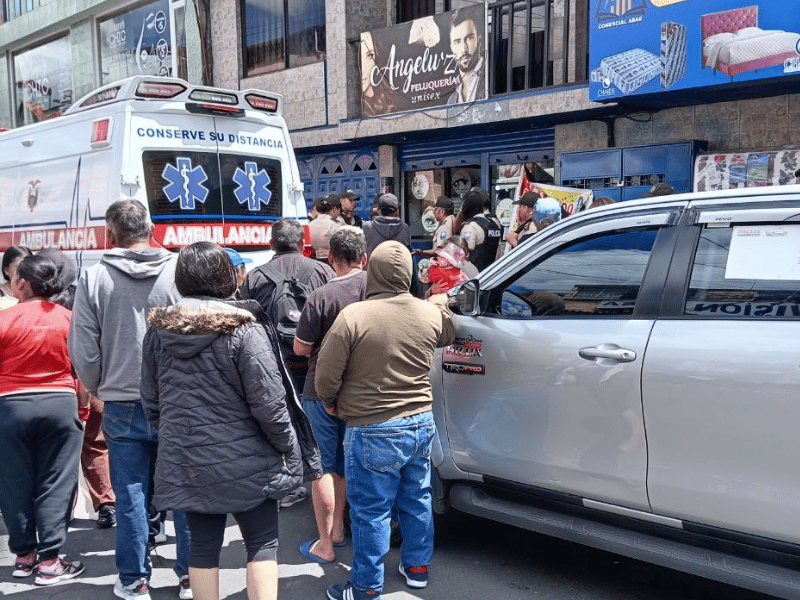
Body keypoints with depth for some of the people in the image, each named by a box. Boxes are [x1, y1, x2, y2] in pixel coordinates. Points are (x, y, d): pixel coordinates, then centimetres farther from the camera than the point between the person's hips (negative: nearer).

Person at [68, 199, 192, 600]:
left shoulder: (93, 278, -5)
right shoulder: (180, 272, -7)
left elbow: (83, 350, -2)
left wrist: (99, 390, 15)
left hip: (122, 406, 0)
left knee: (130, 495, 11)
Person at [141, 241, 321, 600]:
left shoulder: (158, 332, 0)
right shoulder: (244, 330, -15)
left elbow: (151, 402, 8)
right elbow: (268, 403, -16)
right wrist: (290, 449, -2)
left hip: (185, 462, 5)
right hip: (243, 461, -4)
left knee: (203, 545, 16)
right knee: (262, 543, 10)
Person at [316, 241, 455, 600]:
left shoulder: (353, 316, -19)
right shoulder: (432, 314, -3)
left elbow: (326, 376, -15)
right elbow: (449, 335, 21)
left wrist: (331, 402, 6)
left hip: (372, 431, -5)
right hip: (421, 423, 6)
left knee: (371, 510, 8)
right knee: (417, 499, 21)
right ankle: (417, 566, 38)